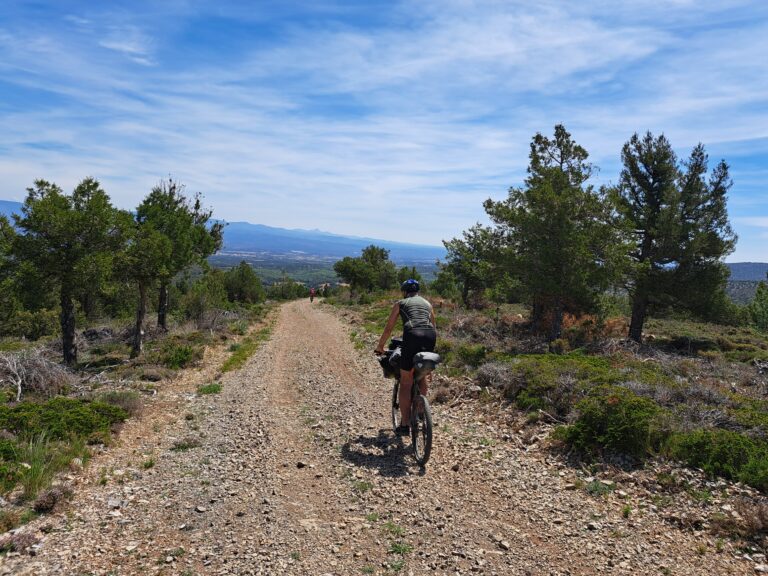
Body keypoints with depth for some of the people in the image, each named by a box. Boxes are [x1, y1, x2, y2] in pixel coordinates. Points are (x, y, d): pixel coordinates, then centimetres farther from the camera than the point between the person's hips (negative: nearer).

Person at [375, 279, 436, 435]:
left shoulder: (400, 303, 21)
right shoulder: (427, 303, 30)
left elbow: (388, 328, 22)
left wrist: (380, 346, 33)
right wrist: (431, 344, 47)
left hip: (412, 334, -4)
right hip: (430, 335, 4)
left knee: (405, 382, 4)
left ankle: (405, 425, 4)